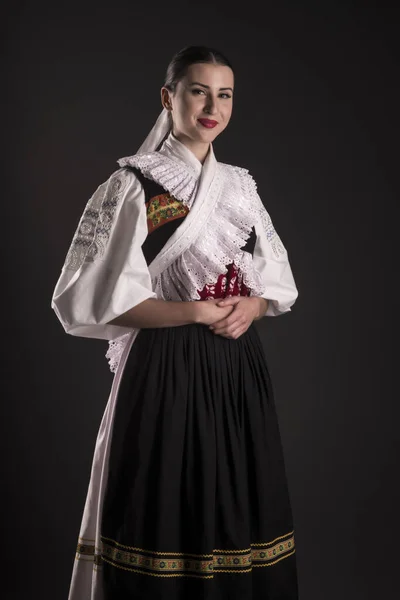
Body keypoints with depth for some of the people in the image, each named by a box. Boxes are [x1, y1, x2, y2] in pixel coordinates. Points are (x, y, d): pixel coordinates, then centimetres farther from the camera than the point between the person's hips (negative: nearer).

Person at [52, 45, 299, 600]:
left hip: (238, 367, 5)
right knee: (168, 511, 1)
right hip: (167, 367, -5)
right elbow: (99, 297, -11)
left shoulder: (240, 186, 11)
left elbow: (276, 280, 16)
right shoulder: (135, 184, -6)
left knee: (239, 512, 10)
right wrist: (193, 312, -15)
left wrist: (253, 305, -6)